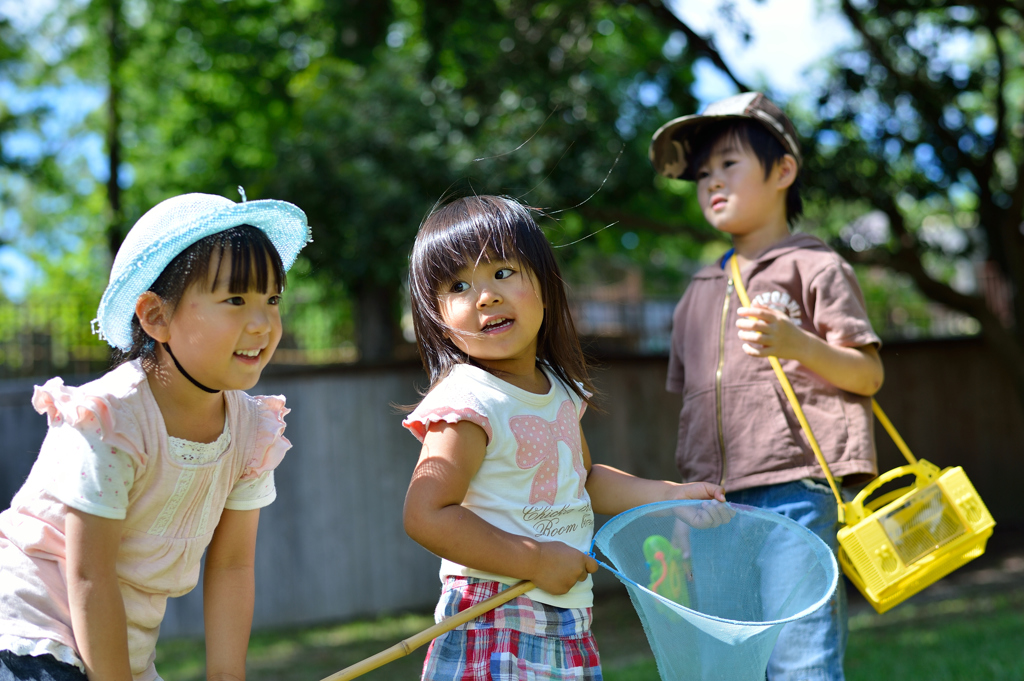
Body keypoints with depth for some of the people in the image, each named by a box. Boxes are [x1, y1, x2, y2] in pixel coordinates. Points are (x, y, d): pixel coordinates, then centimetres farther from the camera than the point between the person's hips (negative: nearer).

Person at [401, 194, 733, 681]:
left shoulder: (560, 390, 8)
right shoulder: (467, 403, -17)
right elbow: (426, 515, -25)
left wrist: (669, 495, 15)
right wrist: (536, 561, -21)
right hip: (494, 627, -7)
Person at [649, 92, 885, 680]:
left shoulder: (814, 266, 2)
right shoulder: (699, 293, 21)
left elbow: (870, 374, -3)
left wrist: (797, 344, -20)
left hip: (798, 493, -6)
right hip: (718, 506, 7)